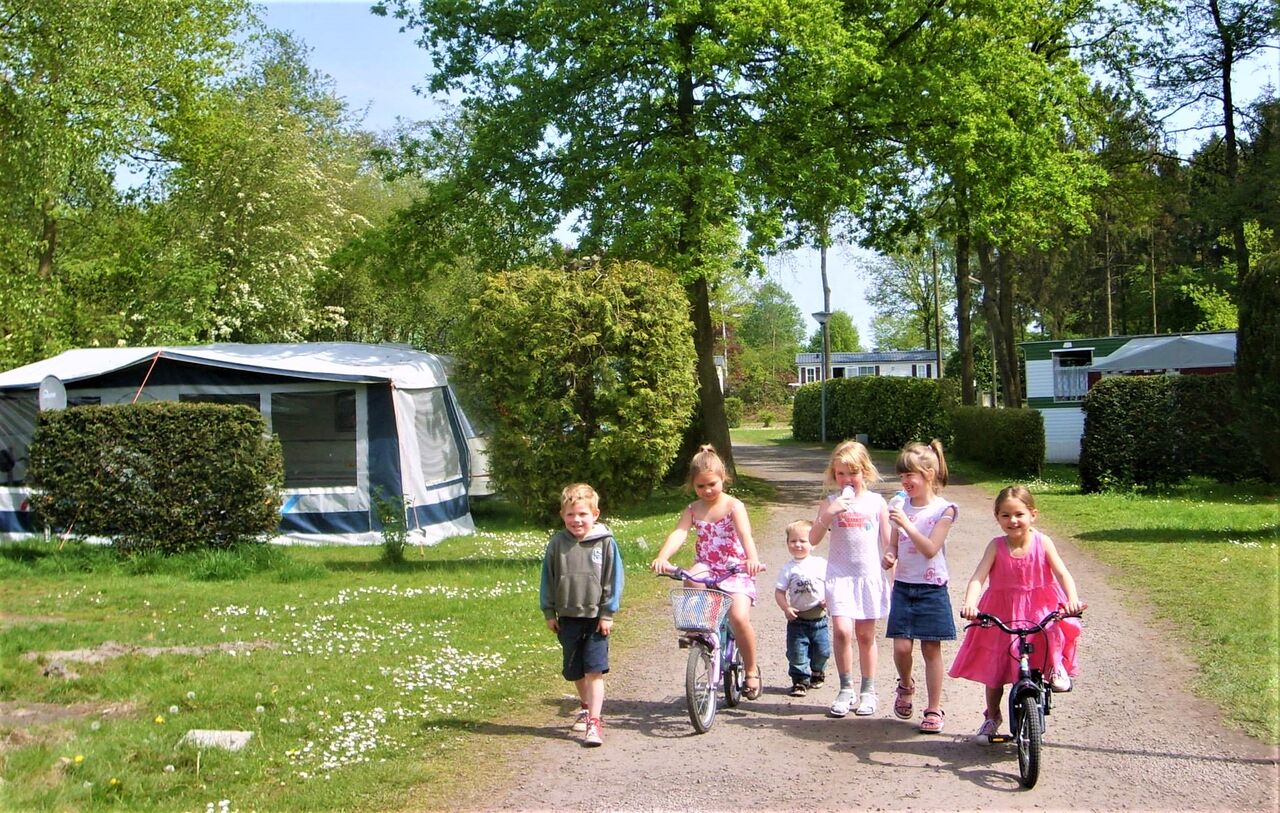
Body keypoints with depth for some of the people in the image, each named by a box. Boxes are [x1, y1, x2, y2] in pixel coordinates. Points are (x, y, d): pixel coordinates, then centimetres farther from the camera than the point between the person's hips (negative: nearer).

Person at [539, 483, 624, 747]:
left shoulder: (605, 543, -8)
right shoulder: (557, 544, -2)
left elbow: (613, 580, -3)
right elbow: (547, 579, 7)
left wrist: (608, 613, -5)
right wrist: (549, 613, 6)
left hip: (596, 617, -3)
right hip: (568, 617, 3)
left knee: (595, 671, -9)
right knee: (575, 671, 15)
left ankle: (594, 722, -5)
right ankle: (587, 705, 39)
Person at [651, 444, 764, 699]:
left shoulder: (733, 506, -5)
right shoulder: (693, 510, 5)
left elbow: (745, 534, -23)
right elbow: (678, 534, -13)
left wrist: (752, 558, -44)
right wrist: (662, 557, -33)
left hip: (735, 571, -3)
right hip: (706, 568, 3)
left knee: (739, 617, -23)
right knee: (693, 580, -35)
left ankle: (751, 670, 1)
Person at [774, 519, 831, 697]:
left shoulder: (821, 564, 0)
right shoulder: (789, 568, -1)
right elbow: (779, 591, -1)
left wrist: (828, 599, -10)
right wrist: (786, 608, -15)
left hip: (819, 617, 1)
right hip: (797, 619, -1)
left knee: (822, 651, 7)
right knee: (797, 652, -3)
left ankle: (817, 674, 33)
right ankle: (800, 680, 12)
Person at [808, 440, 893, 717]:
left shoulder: (876, 502, 2)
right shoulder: (830, 503, 2)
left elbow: (887, 543, 6)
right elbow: (813, 539, -6)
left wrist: (891, 576, 2)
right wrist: (828, 514, -19)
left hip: (869, 575, 0)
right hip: (839, 574, 0)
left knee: (866, 635, 8)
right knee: (842, 630, -12)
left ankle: (868, 691, 22)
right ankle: (846, 689, 4)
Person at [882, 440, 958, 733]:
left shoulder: (943, 510, -8)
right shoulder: (899, 504, 4)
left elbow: (930, 549, -17)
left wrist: (906, 524, -25)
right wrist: (890, 555, -8)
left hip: (931, 588, -3)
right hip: (903, 586, 3)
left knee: (931, 649, 2)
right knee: (901, 646, -3)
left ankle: (934, 709, 15)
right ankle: (905, 685, 29)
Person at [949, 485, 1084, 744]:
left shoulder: (1042, 542, -9)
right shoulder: (997, 546, -10)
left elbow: (1062, 573, -17)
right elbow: (978, 577, -19)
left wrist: (1072, 599, -36)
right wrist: (969, 604, -38)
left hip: (1040, 608, -1)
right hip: (1002, 614, 1)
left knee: (1055, 632, -34)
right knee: (995, 665, 8)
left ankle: (1056, 666, -2)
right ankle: (992, 716, 30)